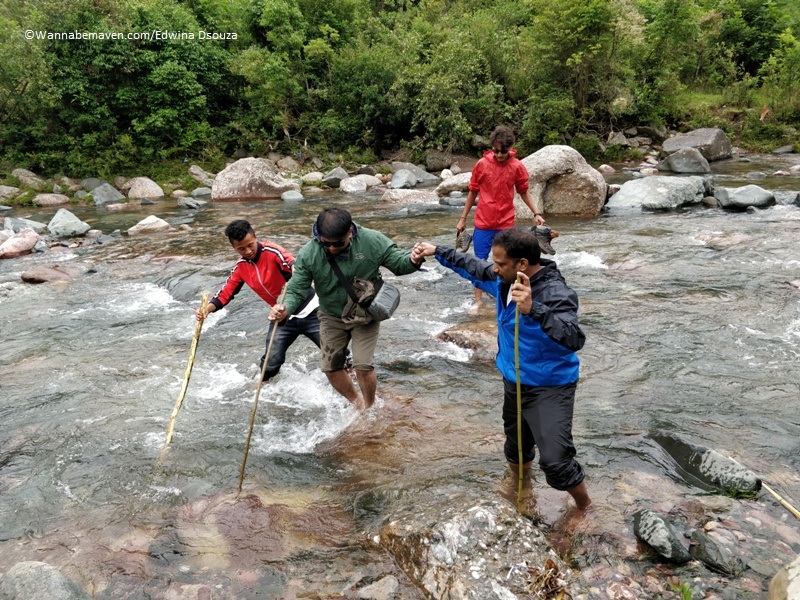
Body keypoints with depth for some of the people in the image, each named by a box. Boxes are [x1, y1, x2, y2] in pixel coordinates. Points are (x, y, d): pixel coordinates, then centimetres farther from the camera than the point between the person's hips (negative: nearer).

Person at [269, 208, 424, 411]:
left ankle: (369, 407, 21)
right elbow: (297, 290, -17)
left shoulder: (373, 241, -23)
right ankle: (356, 402, 40)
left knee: (363, 366, -11)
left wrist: (413, 260, -36)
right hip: (332, 317, 3)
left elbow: (397, 261, -11)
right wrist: (285, 308, -39)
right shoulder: (308, 255, -21)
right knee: (331, 367, 11)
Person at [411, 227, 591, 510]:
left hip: (550, 388, -8)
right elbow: (473, 267, 15)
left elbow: (574, 339, -43)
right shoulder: (504, 279, -4)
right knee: (516, 451, 24)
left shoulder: (556, 293, -28)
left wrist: (533, 309, -54)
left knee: (555, 461, -19)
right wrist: (437, 251, 15)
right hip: (514, 383, 8)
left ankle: (586, 510, 10)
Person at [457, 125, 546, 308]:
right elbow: (473, 192, 5)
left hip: (506, 225, 0)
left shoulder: (518, 167, -5)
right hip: (483, 224, 0)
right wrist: (463, 218, 7)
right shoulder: (482, 164, -5)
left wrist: (536, 213, -5)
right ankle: (478, 302, 13)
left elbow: (524, 192, 7)